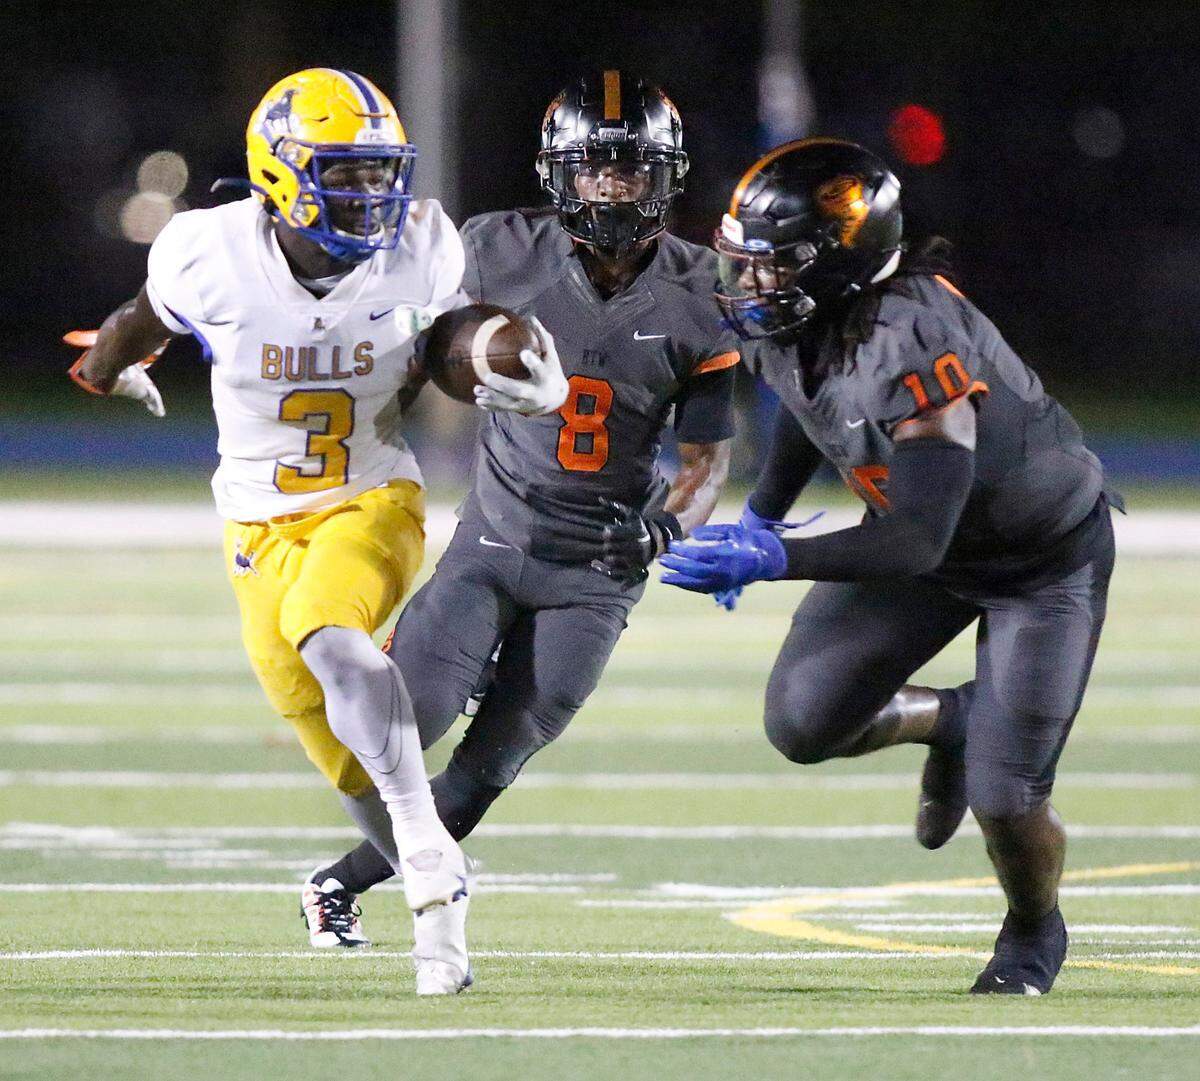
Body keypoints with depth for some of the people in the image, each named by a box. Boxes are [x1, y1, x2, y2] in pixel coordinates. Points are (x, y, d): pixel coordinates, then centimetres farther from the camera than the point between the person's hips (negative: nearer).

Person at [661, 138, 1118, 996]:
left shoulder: (914, 352, -40)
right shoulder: (792, 321, -16)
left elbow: (917, 545, -41)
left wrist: (772, 560, -49)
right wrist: (763, 514, 12)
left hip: (1044, 557, -7)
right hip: (927, 538, 7)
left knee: (1004, 798, -10)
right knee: (802, 722, -9)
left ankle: (1035, 933, 24)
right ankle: (945, 722, 23)